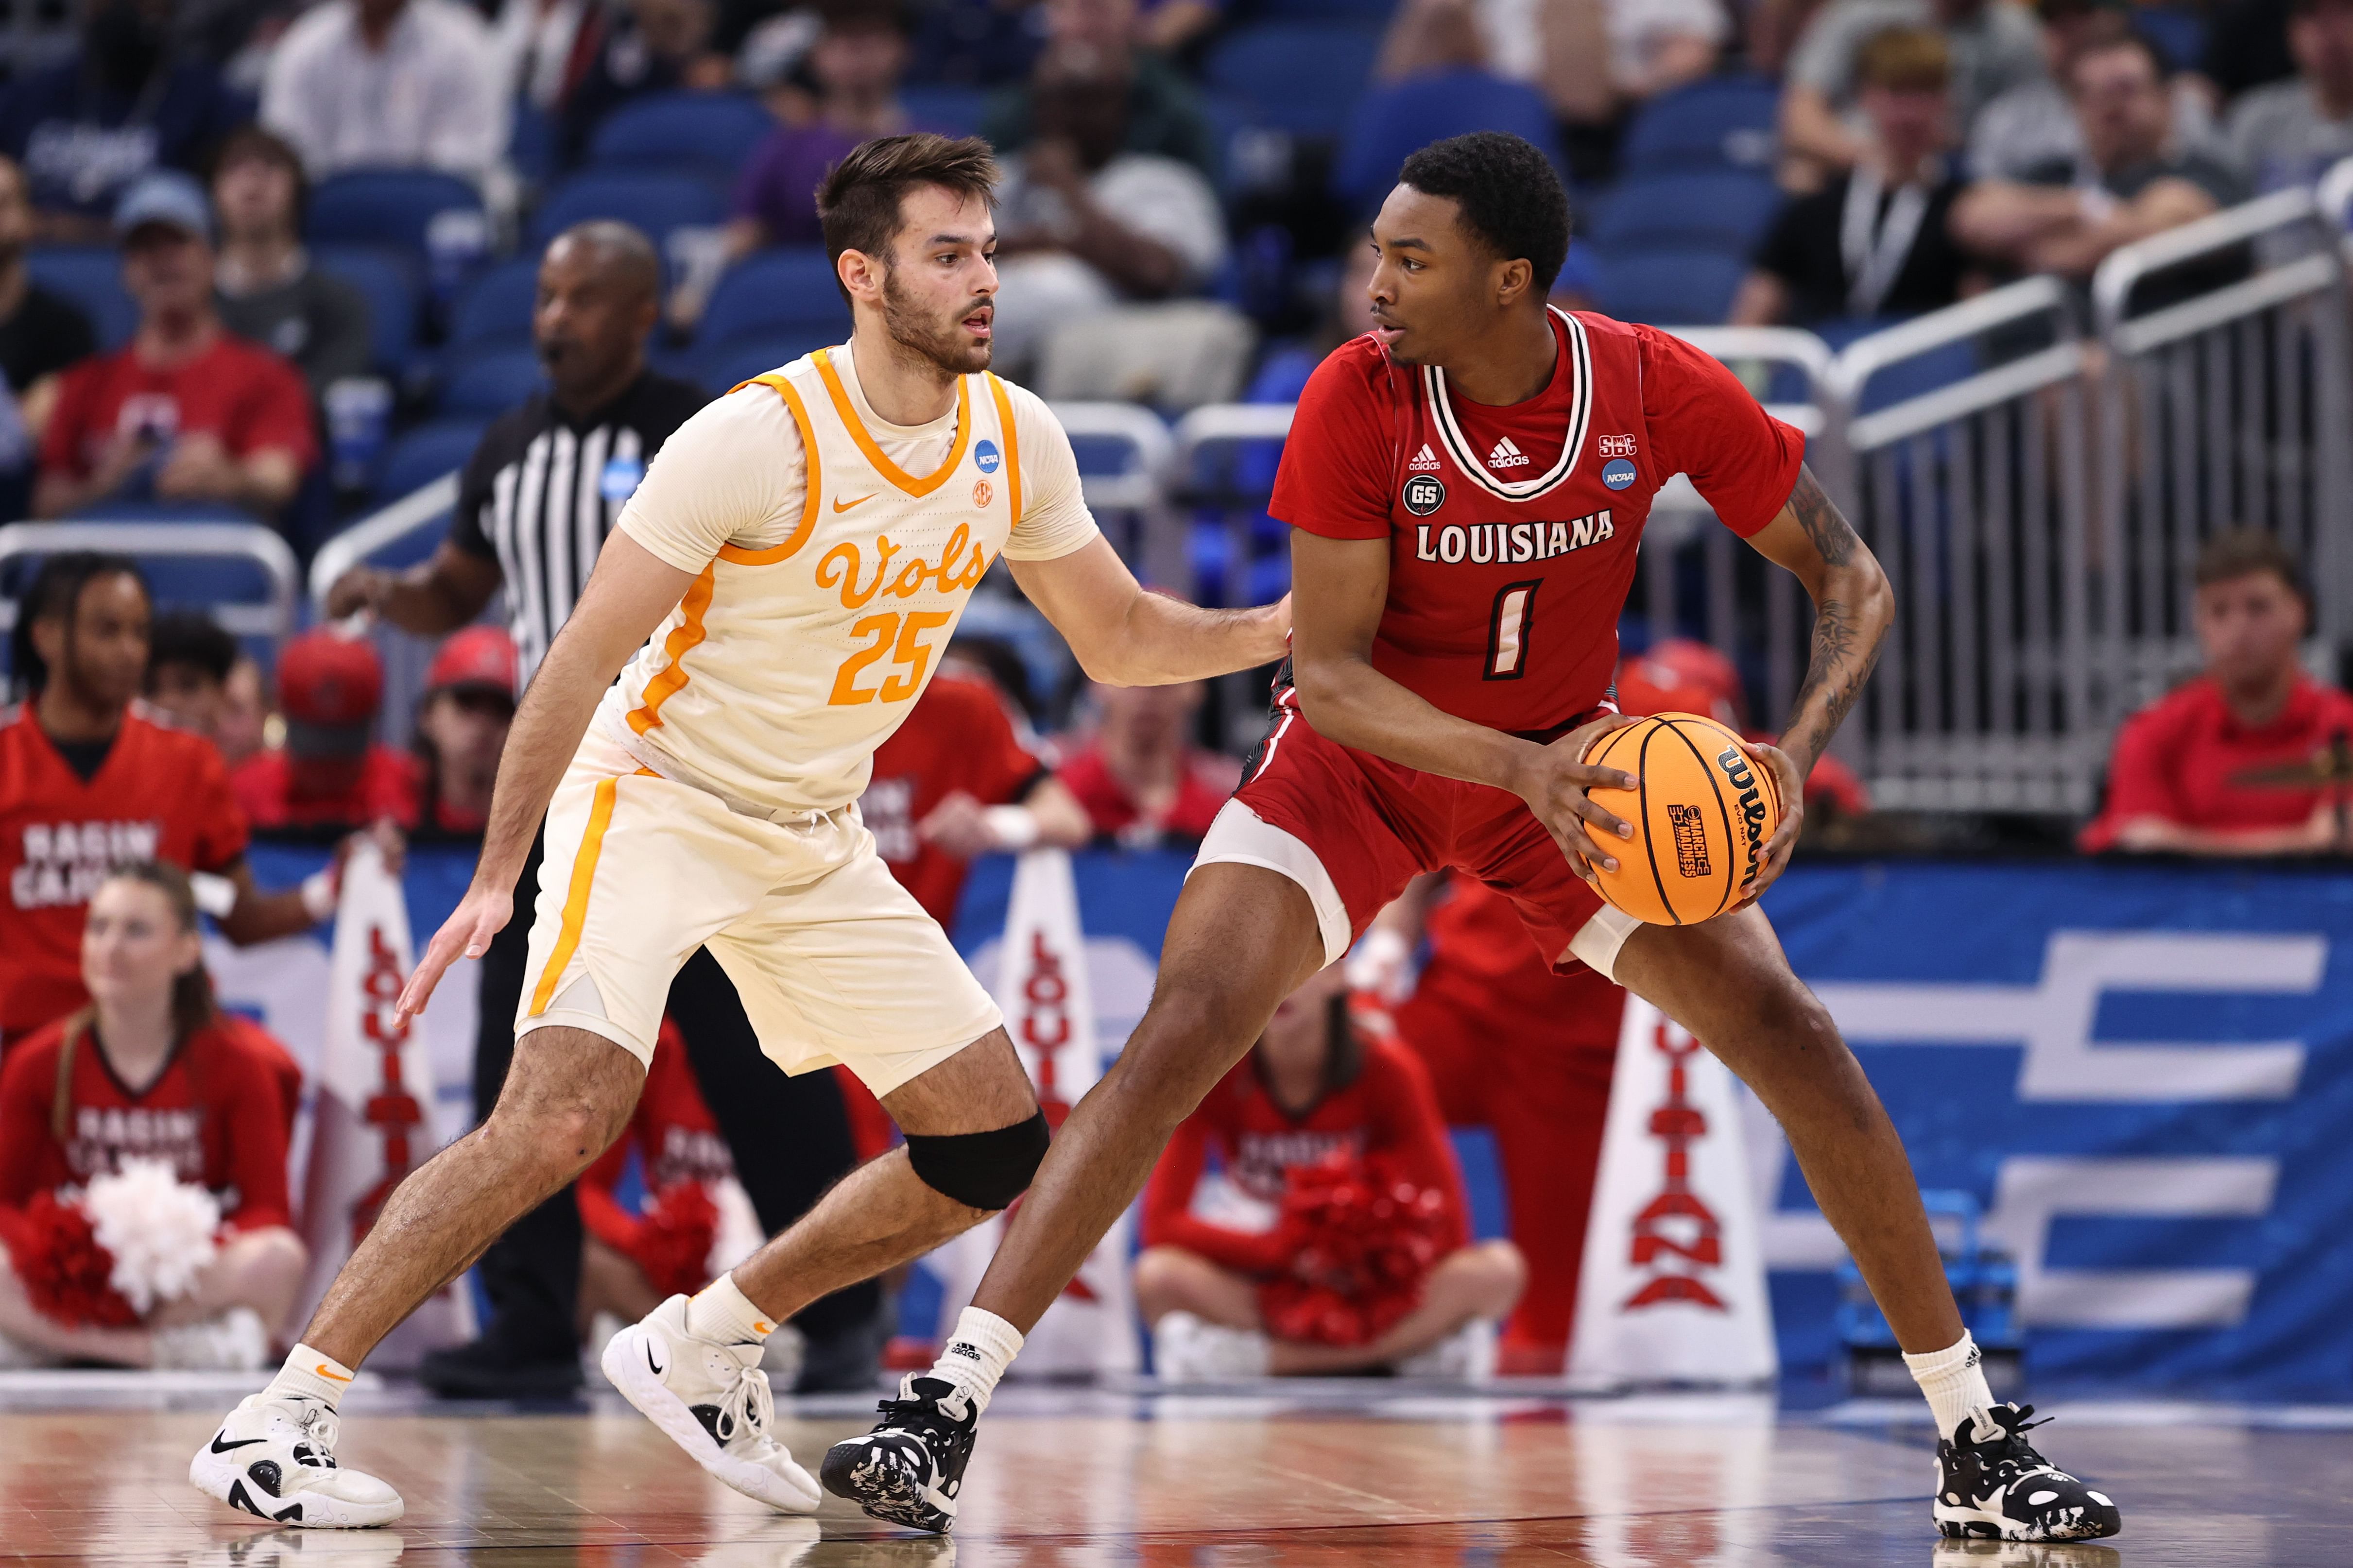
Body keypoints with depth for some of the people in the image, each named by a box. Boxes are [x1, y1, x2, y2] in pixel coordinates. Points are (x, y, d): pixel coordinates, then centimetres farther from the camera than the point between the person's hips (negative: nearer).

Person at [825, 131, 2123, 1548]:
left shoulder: (1662, 393, -21)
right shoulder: (1357, 400, -24)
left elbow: (1851, 582, -11)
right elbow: (1327, 674, -23)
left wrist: (1795, 759, -29)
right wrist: (1520, 769, -38)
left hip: (1568, 755, 2)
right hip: (1366, 757, -2)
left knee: (1791, 1035, -8)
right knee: (1179, 1039, -21)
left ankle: (1980, 1445, 5)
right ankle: (944, 1411, -20)